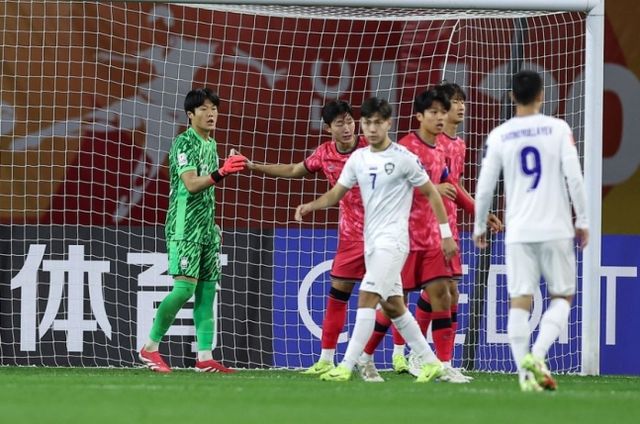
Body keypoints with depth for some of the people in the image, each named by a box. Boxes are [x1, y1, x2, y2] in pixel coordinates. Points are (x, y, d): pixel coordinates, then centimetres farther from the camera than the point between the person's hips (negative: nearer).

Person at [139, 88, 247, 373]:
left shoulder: (211, 144, 16)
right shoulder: (184, 142, -10)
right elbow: (191, 184, -22)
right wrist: (221, 173, -37)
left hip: (206, 228, 8)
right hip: (184, 227, -8)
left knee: (207, 289, 3)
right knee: (184, 287, -16)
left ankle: (205, 357, 2)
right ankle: (150, 347, -4)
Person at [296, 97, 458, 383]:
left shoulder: (403, 158, -9)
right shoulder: (358, 158, 8)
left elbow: (431, 193, -2)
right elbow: (336, 193, 11)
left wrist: (446, 234, -3)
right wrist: (310, 206, -9)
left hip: (392, 241, -7)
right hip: (371, 241, 7)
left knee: (367, 298, -16)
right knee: (393, 305, 11)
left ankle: (346, 367, -19)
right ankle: (430, 362, 20)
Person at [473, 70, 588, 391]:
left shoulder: (499, 136, 3)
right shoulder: (558, 129, -2)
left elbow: (484, 187, 3)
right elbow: (574, 178, -7)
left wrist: (479, 226, 17)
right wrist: (582, 221, 3)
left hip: (518, 231, 1)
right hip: (556, 229, -1)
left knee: (520, 301, 3)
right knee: (562, 298, 10)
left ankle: (525, 372, -6)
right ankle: (537, 355, -12)